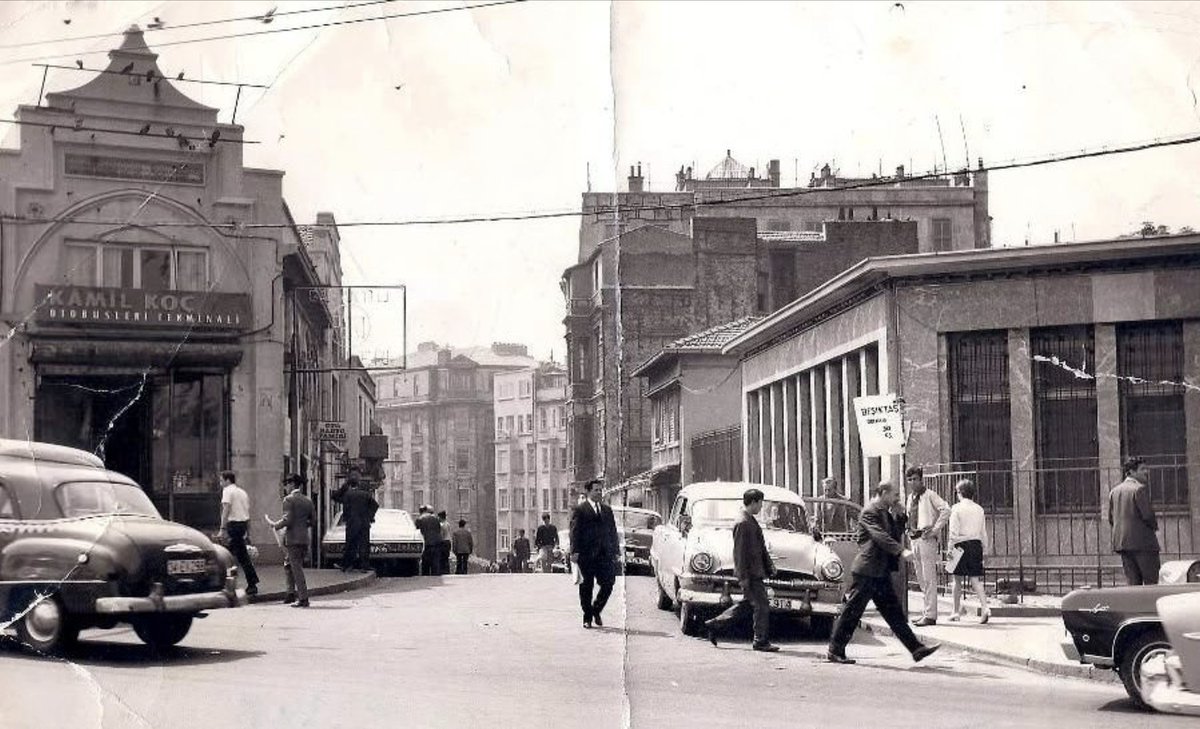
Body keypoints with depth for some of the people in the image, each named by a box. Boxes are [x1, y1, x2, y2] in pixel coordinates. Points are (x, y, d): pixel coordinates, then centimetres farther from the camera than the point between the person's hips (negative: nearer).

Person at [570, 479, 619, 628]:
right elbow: (575, 531, -6)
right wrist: (575, 551, -14)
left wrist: (614, 551, 11)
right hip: (586, 554, -4)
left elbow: (613, 531, 17)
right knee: (586, 587, 3)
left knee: (608, 584, -3)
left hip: (604, 554, 4)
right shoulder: (580, 509, 0)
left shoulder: (607, 509, 16)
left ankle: (596, 611, 18)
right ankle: (587, 617, 14)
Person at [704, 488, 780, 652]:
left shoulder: (751, 521, 14)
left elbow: (761, 547, 21)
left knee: (747, 604, 16)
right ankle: (761, 641, 6)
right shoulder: (742, 523, -18)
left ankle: (715, 624, 21)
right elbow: (740, 552, -19)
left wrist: (769, 565, 20)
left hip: (756, 571, 10)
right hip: (750, 573, -10)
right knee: (762, 607, -3)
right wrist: (743, 577, -20)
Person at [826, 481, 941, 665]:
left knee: (894, 612, 7)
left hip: (881, 573, 9)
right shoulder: (870, 512, -12)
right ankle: (835, 651, 6)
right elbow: (880, 537, -24)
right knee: (852, 612, -2)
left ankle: (916, 649, 6)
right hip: (867, 571, -9)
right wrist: (901, 551, -32)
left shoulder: (885, 513, 18)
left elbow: (895, 535, 16)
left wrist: (901, 517, 5)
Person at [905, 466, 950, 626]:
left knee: (928, 578, -9)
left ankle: (930, 615, -9)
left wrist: (935, 529, -20)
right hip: (914, 539, 9)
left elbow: (946, 510, -20)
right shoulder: (910, 498, 16)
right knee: (921, 579, 14)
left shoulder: (929, 495, -8)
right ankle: (926, 611, 22)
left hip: (927, 539, -9)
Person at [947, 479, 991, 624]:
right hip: (976, 544, 4)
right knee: (976, 579, 3)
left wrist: (951, 548, -3)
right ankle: (985, 607, -16)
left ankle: (957, 612, 15)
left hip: (962, 544, -4)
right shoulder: (979, 509, 8)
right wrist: (983, 548, 19)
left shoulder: (956, 508, -6)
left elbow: (954, 532, -10)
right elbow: (983, 532, 11)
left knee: (958, 580, 8)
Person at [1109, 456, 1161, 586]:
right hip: (1142, 541, -7)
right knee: (1151, 582, -3)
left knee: (1132, 582, 7)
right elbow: (1147, 515, -16)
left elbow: (1111, 519, 14)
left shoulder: (1114, 491, 14)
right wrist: (1154, 526, 3)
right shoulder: (1140, 489, -10)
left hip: (1121, 542, 7)